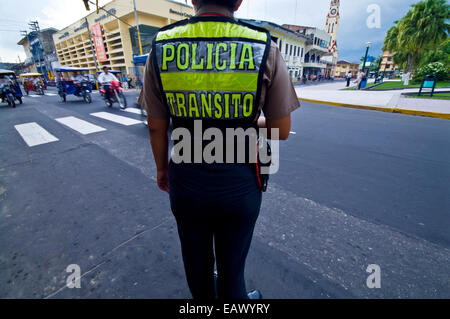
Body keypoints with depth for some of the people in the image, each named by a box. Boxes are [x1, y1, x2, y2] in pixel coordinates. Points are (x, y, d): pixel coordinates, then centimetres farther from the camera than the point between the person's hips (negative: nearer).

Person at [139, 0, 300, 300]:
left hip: (185, 181, 3)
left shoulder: (161, 48, -5)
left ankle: (203, 294, 61)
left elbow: (156, 128, -1)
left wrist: (162, 167, 15)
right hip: (239, 184, -2)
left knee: (195, 258, 30)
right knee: (232, 264, 24)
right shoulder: (265, 49, -10)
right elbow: (281, 130, -7)